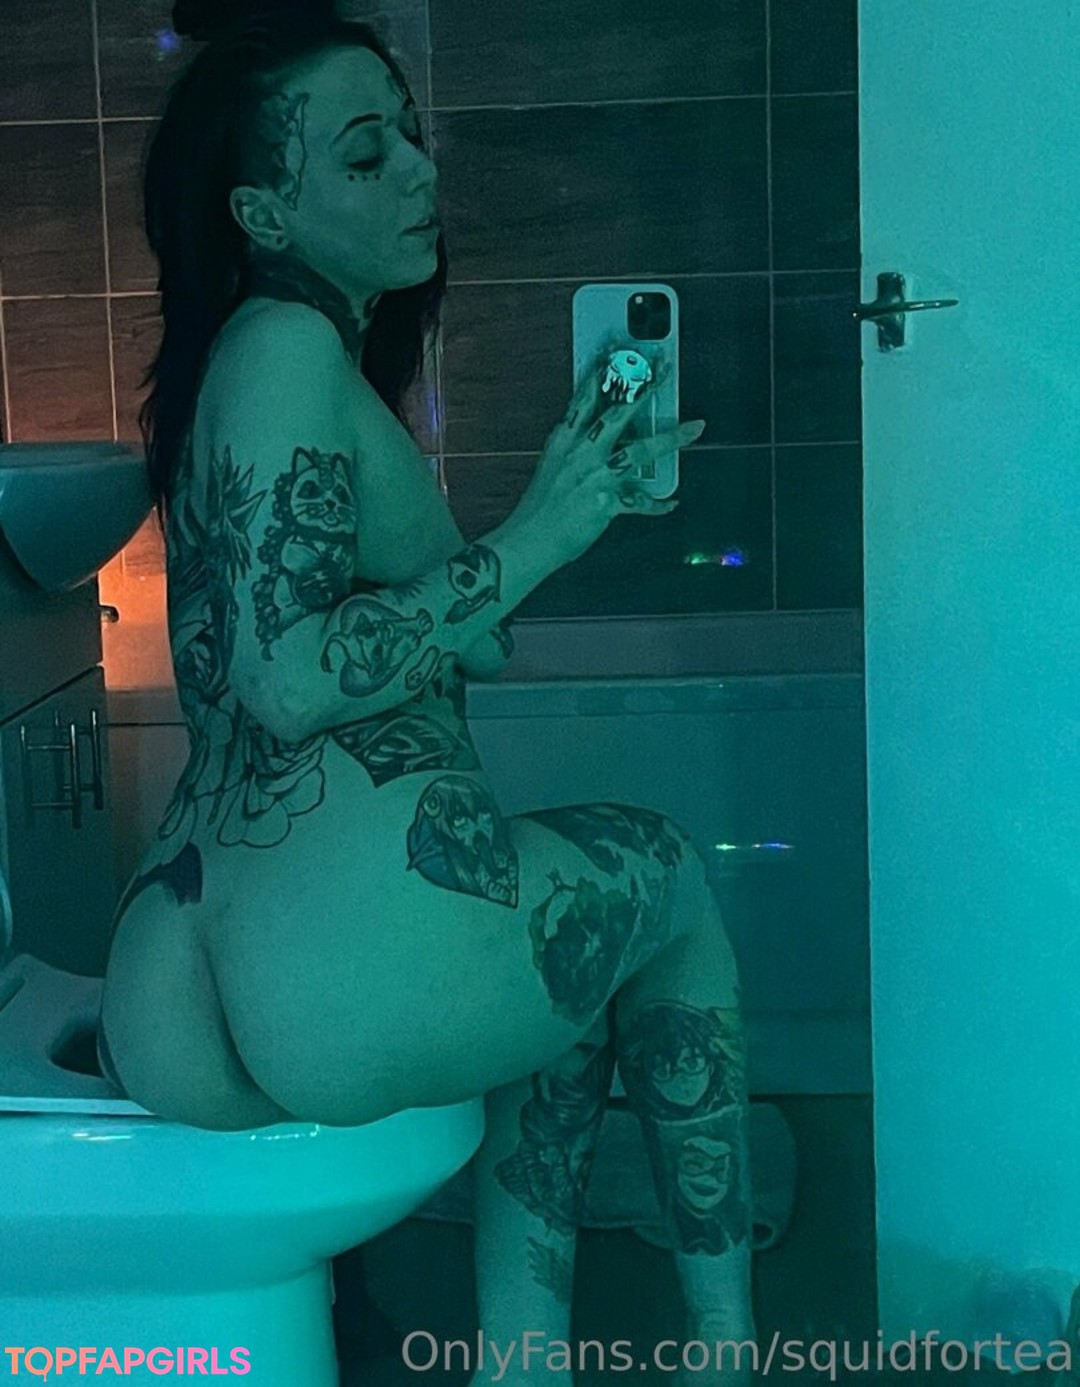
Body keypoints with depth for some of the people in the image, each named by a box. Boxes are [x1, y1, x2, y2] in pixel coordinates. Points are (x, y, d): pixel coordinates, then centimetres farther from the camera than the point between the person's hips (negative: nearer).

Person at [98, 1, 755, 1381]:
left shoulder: (289, 361, 22)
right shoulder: (284, 345, -8)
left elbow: (466, 647, 22)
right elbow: (291, 677, -18)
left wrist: (581, 493, 16)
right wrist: (528, 542, -11)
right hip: (346, 943, -9)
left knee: (577, 920, 32)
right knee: (668, 869, 18)